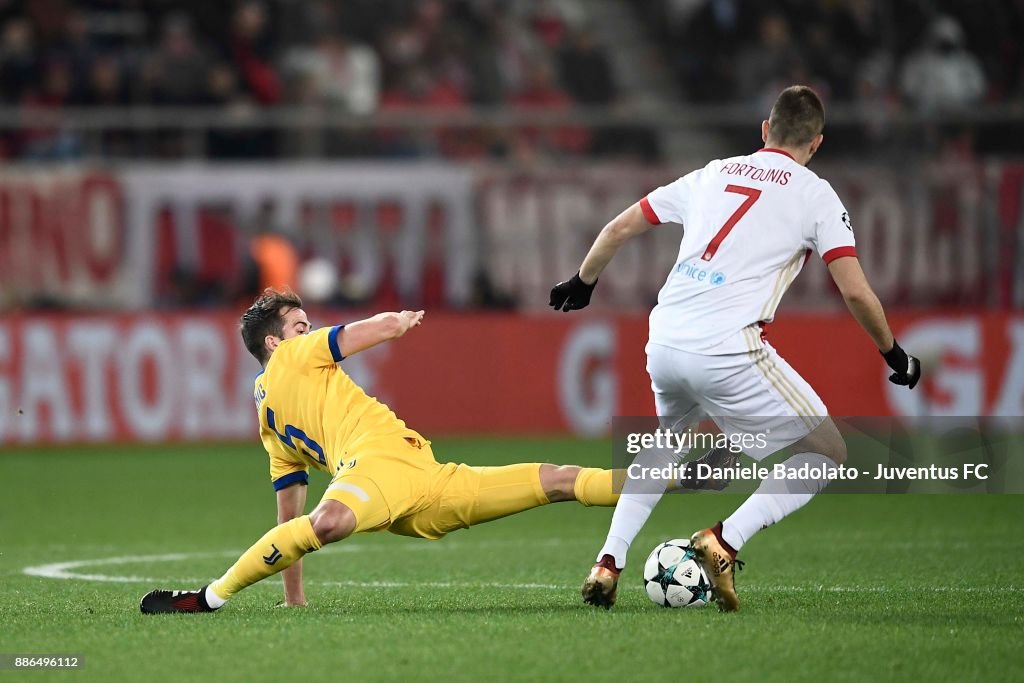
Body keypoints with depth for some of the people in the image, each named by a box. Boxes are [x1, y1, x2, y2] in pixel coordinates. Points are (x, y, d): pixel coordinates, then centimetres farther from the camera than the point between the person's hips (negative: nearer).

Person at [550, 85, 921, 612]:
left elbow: (620, 227, 24)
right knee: (826, 454, 7)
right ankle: (724, 541, -11)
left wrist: (581, 283, 41)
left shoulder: (713, 174, 19)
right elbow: (855, 292, -1)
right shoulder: (813, 193, 6)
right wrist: (894, 356, 14)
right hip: (728, 351, -6)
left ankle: (608, 563, 22)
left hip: (663, 345, 6)